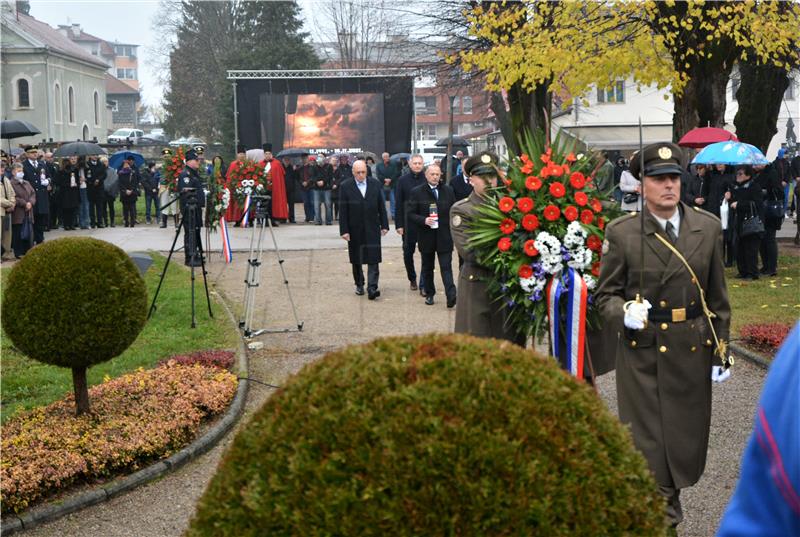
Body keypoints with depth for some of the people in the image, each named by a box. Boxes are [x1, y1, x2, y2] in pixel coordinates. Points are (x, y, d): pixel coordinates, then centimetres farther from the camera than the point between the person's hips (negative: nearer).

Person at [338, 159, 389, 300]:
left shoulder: (375, 184, 2)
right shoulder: (346, 187, -4)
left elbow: (381, 206, 6)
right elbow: (342, 211, -5)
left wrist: (384, 225, 4)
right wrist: (344, 230, -9)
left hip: (372, 229, 0)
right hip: (355, 230, 0)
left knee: (373, 259, -8)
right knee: (356, 260, 11)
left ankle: (372, 288, -12)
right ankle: (359, 285, 27)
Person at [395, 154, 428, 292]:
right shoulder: (403, 181, 1)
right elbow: (398, 204, 0)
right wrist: (399, 224, -4)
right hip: (408, 223, 1)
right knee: (408, 252, 12)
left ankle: (423, 285, 2)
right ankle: (412, 279, 32)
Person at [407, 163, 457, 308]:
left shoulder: (448, 191, 4)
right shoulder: (417, 192, -2)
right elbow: (410, 214, -4)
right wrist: (424, 220, -19)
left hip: (444, 236, 0)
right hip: (426, 236, 0)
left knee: (446, 267, -6)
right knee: (427, 267, 13)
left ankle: (451, 296, -13)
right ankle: (429, 294, 26)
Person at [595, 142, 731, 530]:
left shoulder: (708, 228, 3)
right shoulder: (620, 233, -5)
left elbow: (717, 296, 8)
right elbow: (606, 294, 1)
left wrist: (721, 350, 7)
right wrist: (624, 313, -21)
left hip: (692, 350, 3)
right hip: (641, 352, -2)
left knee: (688, 438, 10)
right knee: (648, 442, 1)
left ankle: (667, 497, 34)